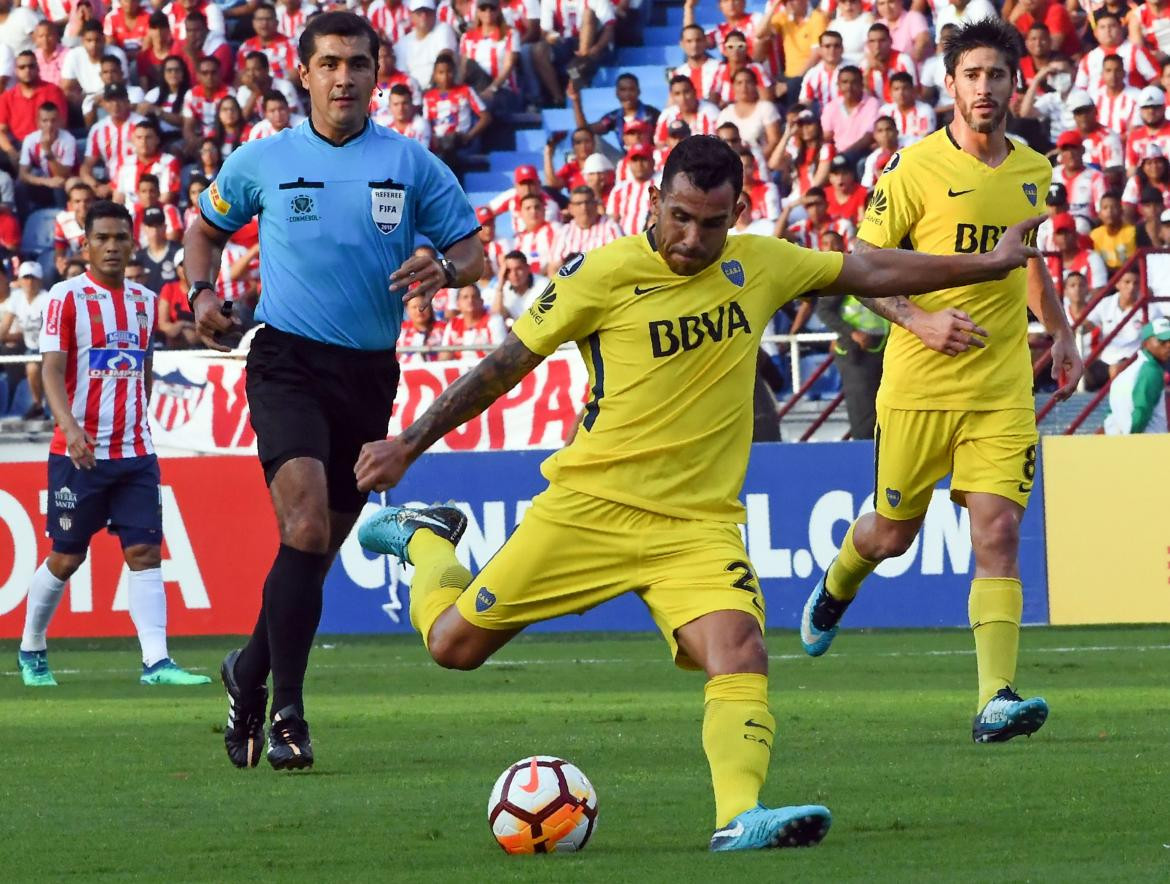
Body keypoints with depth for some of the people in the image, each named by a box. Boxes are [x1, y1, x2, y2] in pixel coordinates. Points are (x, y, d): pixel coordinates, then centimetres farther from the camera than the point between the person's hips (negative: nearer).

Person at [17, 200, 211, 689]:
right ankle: (31, 650, 23)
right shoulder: (67, 297, -6)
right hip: (79, 452, -4)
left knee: (145, 552, -6)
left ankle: (155, 661, -12)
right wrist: (70, 428, -27)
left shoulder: (144, 301, 12)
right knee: (66, 557, 3)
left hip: (135, 453, 4)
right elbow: (51, 369, -13)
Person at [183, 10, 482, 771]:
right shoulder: (261, 162, 4)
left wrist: (445, 269, -17)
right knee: (306, 524, -22)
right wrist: (202, 291, 2)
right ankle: (287, 714, -19)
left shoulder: (413, 166, 4)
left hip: (371, 372, 3)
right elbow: (207, 228, 21)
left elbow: (473, 252, 6)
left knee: (320, 548, 10)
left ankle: (250, 673, 35)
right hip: (288, 360, -3)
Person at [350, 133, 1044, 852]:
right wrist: (409, 445, -1)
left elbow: (871, 273, 18)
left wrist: (990, 264, 21)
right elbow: (508, 362, -2)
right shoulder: (605, 273, -9)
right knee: (454, 644, 3)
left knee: (740, 651, -25)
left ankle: (740, 818, -38)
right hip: (589, 505, -2)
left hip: (699, 521, 2)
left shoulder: (758, 265, 4)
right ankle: (425, 540, 35)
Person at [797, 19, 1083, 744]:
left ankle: (996, 699, -18)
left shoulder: (1033, 172, 8)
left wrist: (1061, 331, 26)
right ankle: (835, 588, 48)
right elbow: (860, 268, -6)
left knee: (998, 535, -12)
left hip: (1004, 390, 3)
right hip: (919, 384, -3)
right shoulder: (917, 169, -8)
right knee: (893, 533, 12)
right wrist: (917, 318, -21)